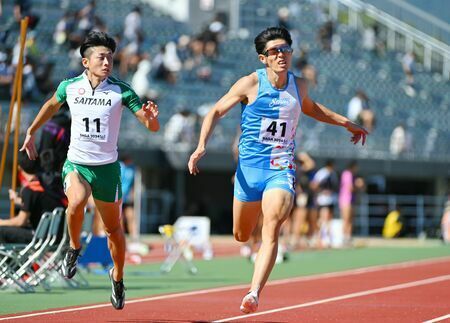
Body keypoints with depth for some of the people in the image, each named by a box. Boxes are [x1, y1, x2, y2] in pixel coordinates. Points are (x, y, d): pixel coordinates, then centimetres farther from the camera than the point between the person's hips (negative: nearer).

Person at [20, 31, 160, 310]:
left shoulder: (121, 90, -9)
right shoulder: (69, 87, -4)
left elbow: (152, 127, -9)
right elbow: (51, 105, 20)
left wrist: (151, 117, -32)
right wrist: (31, 133, 27)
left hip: (107, 167, 0)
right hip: (76, 163, 0)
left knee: (114, 228, 9)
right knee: (76, 203, -32)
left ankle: (118, 276, 34)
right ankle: (74, 248, -3)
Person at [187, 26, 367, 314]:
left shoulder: (299, 85, 5)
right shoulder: (250, 84, -6)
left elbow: (310, 107, 30)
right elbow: (216, 112, 1)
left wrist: (345, 123, 33)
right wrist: (202, 147, -13)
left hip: (282, 169, 1)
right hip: (250, 168, -1)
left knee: (271, 230, -21)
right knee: (242, 236, 11)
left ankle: (254, 293, -28)